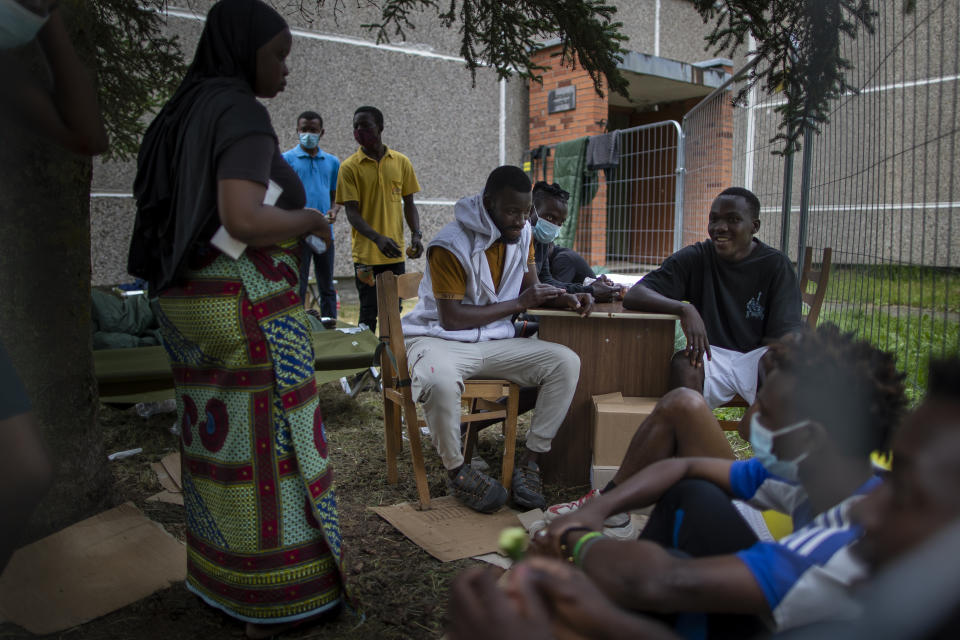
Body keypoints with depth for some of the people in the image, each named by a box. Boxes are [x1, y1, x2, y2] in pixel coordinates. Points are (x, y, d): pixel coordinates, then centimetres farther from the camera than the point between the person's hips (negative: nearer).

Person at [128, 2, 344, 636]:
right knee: (267, 444, 1)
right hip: (247, 307, -9)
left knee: (220, 438, 18)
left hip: (191, 301, 9)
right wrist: (310, 219, -9)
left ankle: (221, 577, 32)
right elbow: (243, 219, -27)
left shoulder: (186, 114, 14)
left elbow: (182, 215, 18)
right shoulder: (243, 113, -15)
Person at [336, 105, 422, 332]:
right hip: (366, 253, -3)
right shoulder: (349, 167, -4)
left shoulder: (401, 162, 4)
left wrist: (416, 234, -6)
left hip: (395, 253, 3)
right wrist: (378, 238, -24)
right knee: (368, 313, 3)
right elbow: (351, 212, -9)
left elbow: (408, 203, 10)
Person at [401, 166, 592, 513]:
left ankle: (530, 459, -6)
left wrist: (567, 298, -8)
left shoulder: (521, 233, 4)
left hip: (494, 341, 6)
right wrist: (518, 304, -19)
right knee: (440, 382, -41)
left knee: (566, 362, -15)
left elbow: (531, 287, 15)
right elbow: (451, 318, -20)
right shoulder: (451, 245, -19)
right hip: (441, 339, -6)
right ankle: (456, 470, -13)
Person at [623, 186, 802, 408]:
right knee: (684, 363, -32)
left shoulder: (776, 265, -1)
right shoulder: (695, 258, -1)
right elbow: (633, 296, -12)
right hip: (712, 354, 0)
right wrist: (684, 309, -29)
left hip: (758, 355, 0)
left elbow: (783, 337, -7)